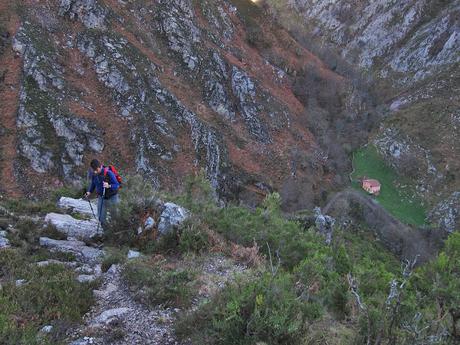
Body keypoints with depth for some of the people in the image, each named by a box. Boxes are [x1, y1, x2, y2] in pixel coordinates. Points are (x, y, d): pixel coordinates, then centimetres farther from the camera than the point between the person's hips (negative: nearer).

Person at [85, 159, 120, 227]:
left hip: (112, 197, -4)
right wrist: (89, 191, -6)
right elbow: (93, 184, 10)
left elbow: (117, 185, -25)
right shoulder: (94, 174, -10)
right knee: (101, 218, 3)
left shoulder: (108, 173, -27)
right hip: (101, 197, 4)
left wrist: (109, 186, -43)